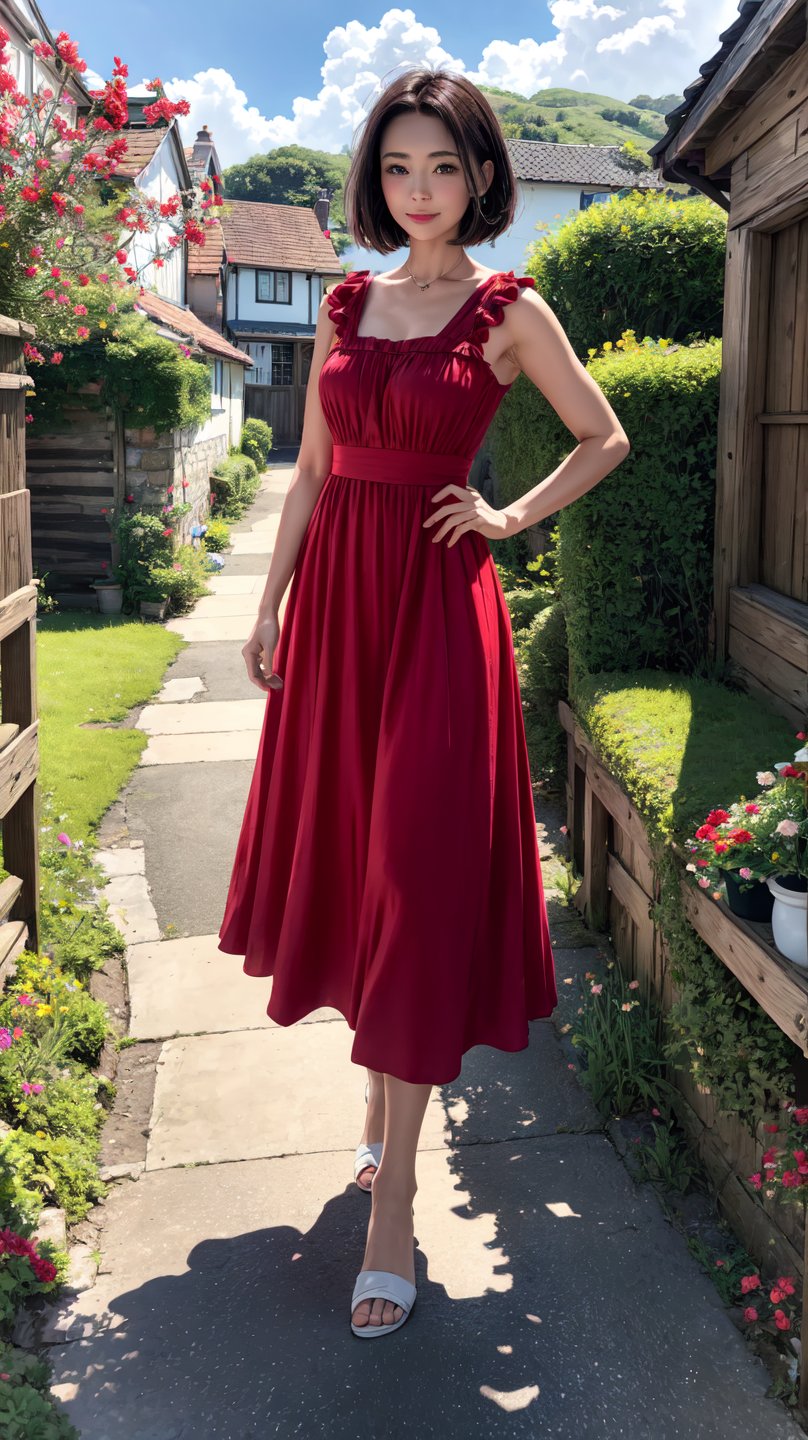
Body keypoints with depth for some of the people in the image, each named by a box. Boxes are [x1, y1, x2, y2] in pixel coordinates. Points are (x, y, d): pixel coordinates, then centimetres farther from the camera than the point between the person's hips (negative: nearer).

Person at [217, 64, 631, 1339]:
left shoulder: (510, 311, 0)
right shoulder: (347, 303, 12)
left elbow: (606, 438, 10)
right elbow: (312, 470, 13)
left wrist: (511, 519, -2)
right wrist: (270, 607, 9)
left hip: (438, 607, -5)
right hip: (335, 598, 5)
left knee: (421, 882, -5)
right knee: (347, 860, 10)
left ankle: (394, 1197, 2)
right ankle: (383, 1090, 32)